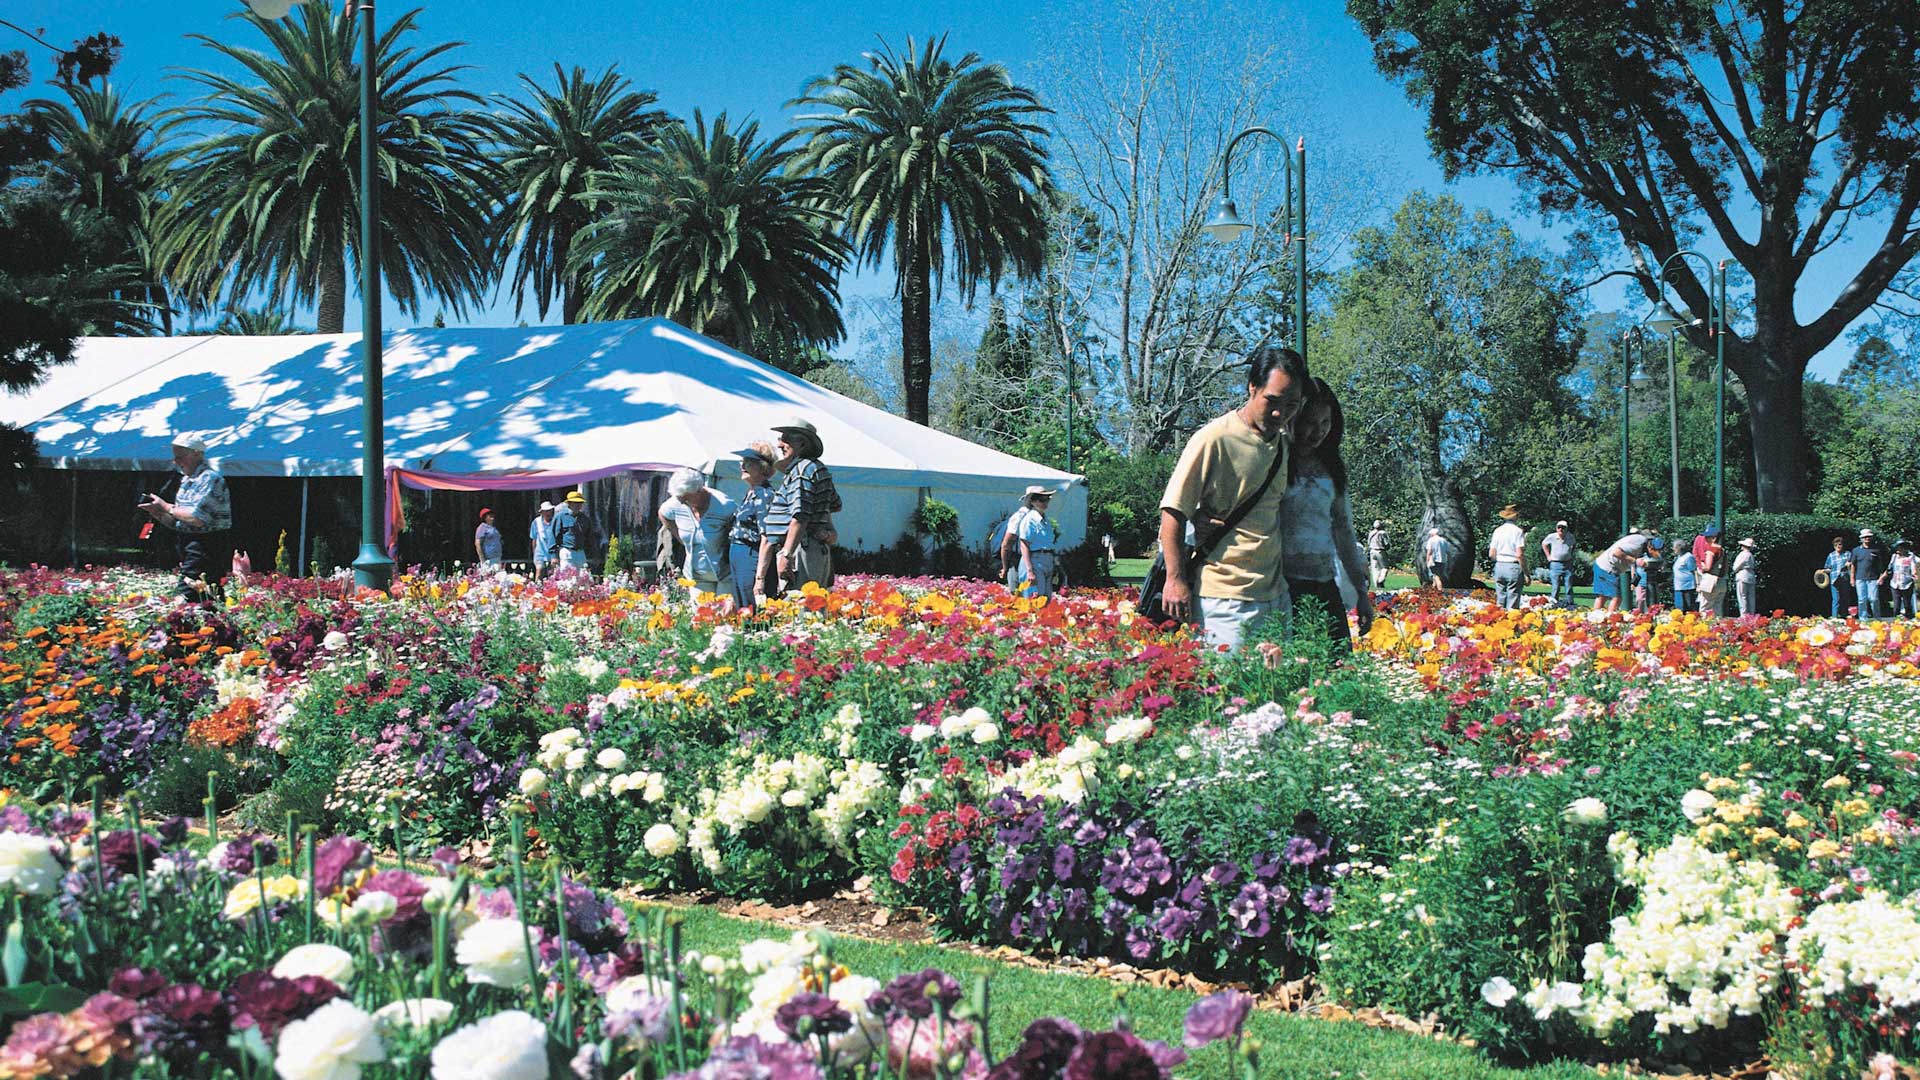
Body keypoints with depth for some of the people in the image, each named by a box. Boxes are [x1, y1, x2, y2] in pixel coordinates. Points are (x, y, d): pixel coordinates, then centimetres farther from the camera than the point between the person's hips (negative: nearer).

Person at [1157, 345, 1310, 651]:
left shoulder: (1284, 442, 12)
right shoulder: (1214, 439, -11)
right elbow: (1173, 510, -9)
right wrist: (1176, 580, -12)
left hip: (1275, 595, 7)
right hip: (1224, 599, -7)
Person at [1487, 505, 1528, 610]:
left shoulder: (1497, 531, 8)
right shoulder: (1518, 531, -8)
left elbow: (1491, 554, 7)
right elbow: (1520, 555, -14)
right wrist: (1526, 574, -9)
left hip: (1499, 567, 5)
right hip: (1514, 567, -5)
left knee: (1500, 604, 10)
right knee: (1512, 605, -3)